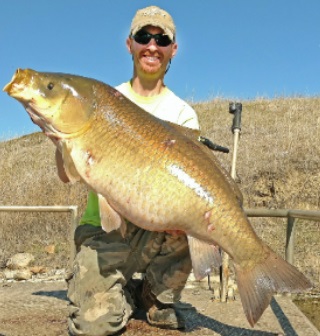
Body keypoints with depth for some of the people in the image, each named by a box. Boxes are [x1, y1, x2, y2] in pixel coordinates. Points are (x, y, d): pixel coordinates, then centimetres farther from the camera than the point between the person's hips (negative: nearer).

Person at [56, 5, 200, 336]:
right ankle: (128, 293, 17)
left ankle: (157, 297, -3)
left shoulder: (182, 113, 3)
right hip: (102, 229, -1)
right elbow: (67, 174, -2)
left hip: (158, 227, 1)